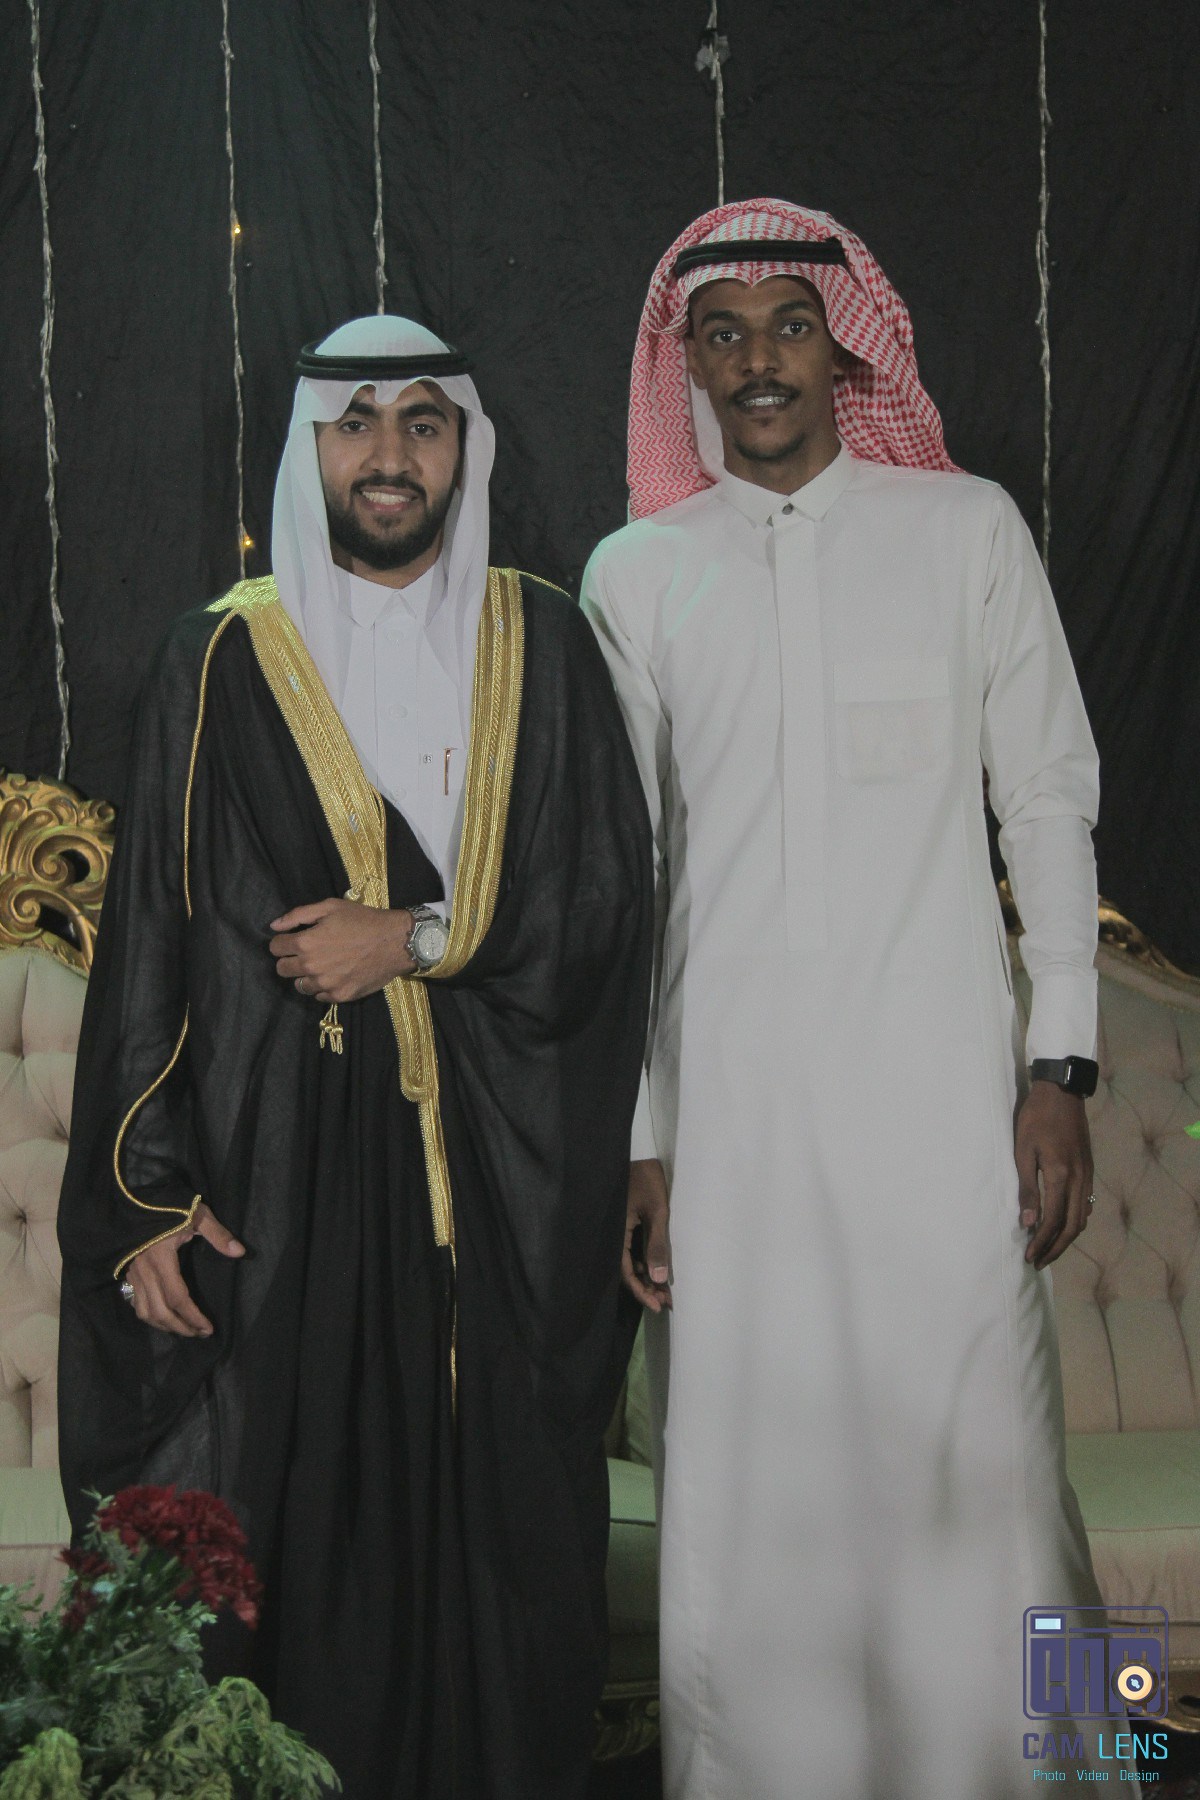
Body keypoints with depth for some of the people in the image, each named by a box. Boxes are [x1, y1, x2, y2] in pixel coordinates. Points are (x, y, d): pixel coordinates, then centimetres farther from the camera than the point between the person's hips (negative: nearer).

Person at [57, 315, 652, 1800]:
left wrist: (415, 938, -10)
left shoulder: (541, 646, 8)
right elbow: (151, 933, 0)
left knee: (507, 1523, 5)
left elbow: (605, 894, 3)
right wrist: (151, 1192, -6)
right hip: (290, 1167, -1)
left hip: (508, 1171, 2)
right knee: (302, 1527, 0)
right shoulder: (226, 659, 3)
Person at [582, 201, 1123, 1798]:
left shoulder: (968, 529, 7)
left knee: (968, 1480, -2)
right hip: (728, 1103, 1)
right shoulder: (637, 575, 9)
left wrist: (1060, 1072, -1)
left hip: (941, 1089, -1)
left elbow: (1050, 804, 7)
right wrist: (635, 1139, 4)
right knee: (751, 1500, 4)